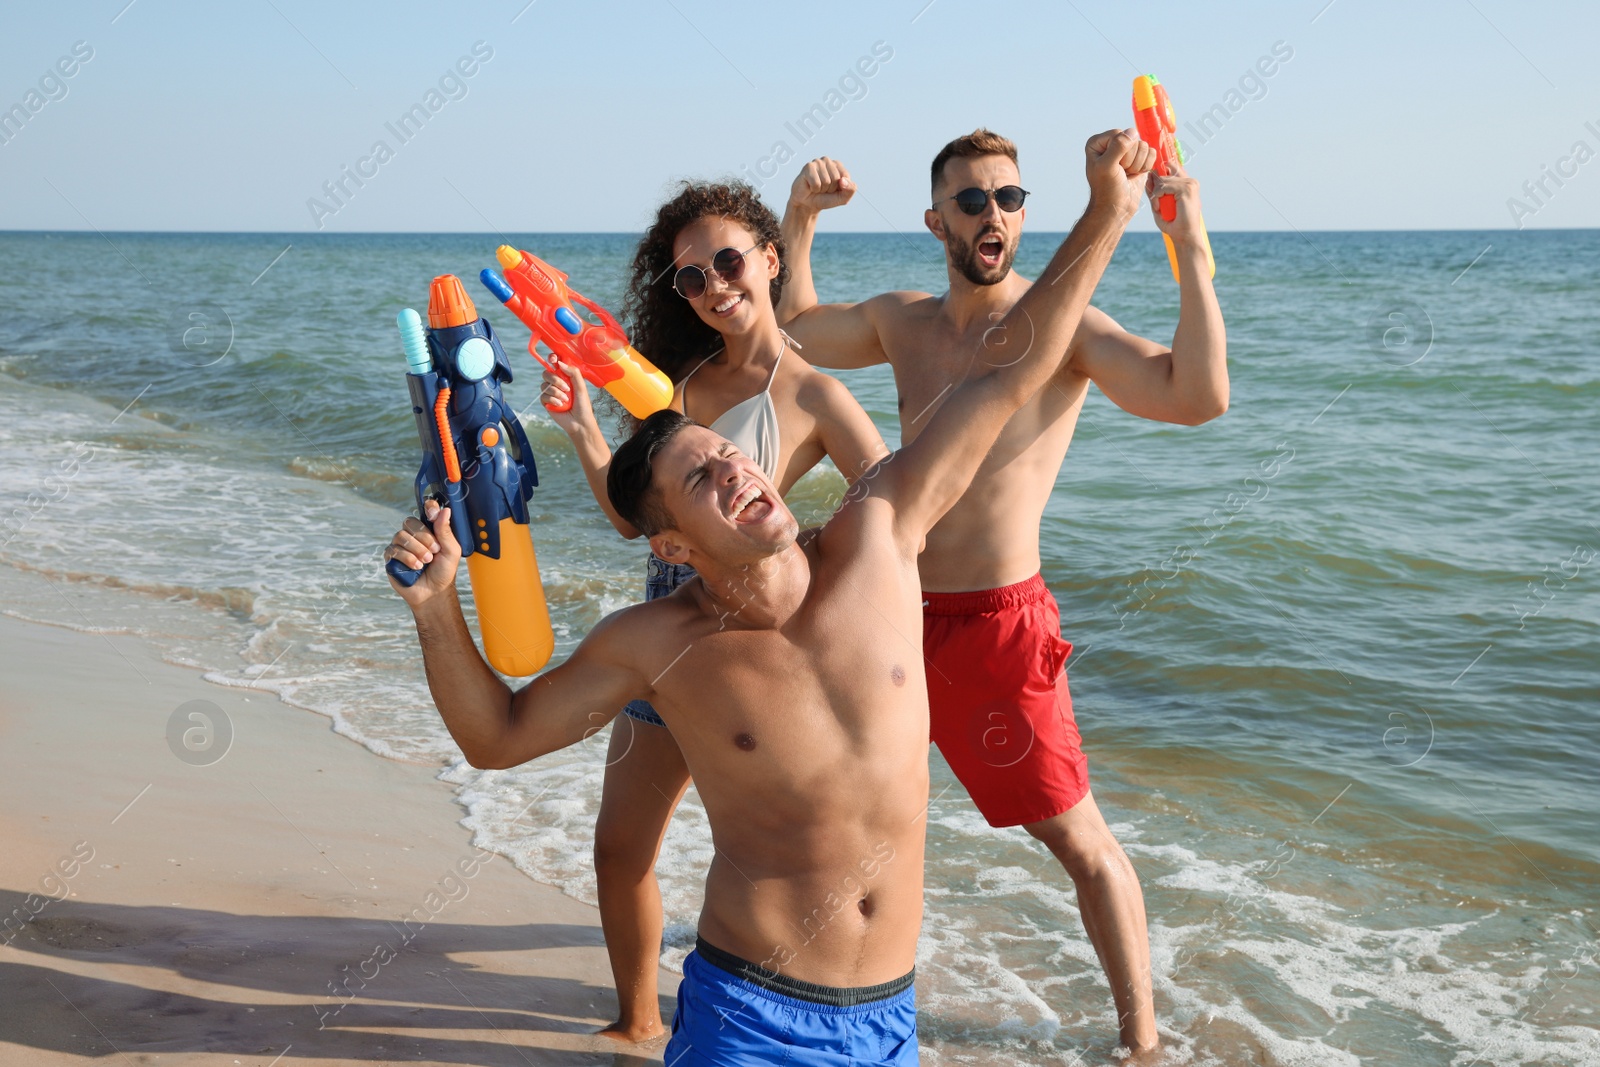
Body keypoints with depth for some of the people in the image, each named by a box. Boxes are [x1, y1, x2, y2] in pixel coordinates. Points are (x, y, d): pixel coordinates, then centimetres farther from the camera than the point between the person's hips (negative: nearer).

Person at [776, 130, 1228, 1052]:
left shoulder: (1062, 326, -12)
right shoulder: (906, 322, 7)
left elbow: (1199, 397, -25)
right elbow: (791, 329, 22)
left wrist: (1191, 247, -32)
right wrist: (799, 220, 9)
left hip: (997, 622, -6)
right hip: (897, 608, 6)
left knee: (1082, 840, 1)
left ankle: (1141, 1037, 14)